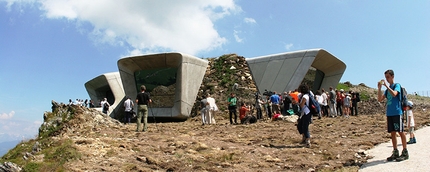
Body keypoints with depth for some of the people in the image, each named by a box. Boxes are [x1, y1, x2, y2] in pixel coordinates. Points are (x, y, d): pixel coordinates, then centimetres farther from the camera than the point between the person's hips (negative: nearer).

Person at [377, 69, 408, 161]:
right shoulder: (387, 89, 16)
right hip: (389, 113, 7)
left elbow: (394, 94, -23)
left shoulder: (397, 85, -2)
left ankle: (405, 152, 4)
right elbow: (380, 99, 9)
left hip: (397, 112, -7)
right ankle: (395, 153, 13)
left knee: (400, 132, -3)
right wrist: (379, 88, 1)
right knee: (392, 133, 7)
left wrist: (386, 85, -19)